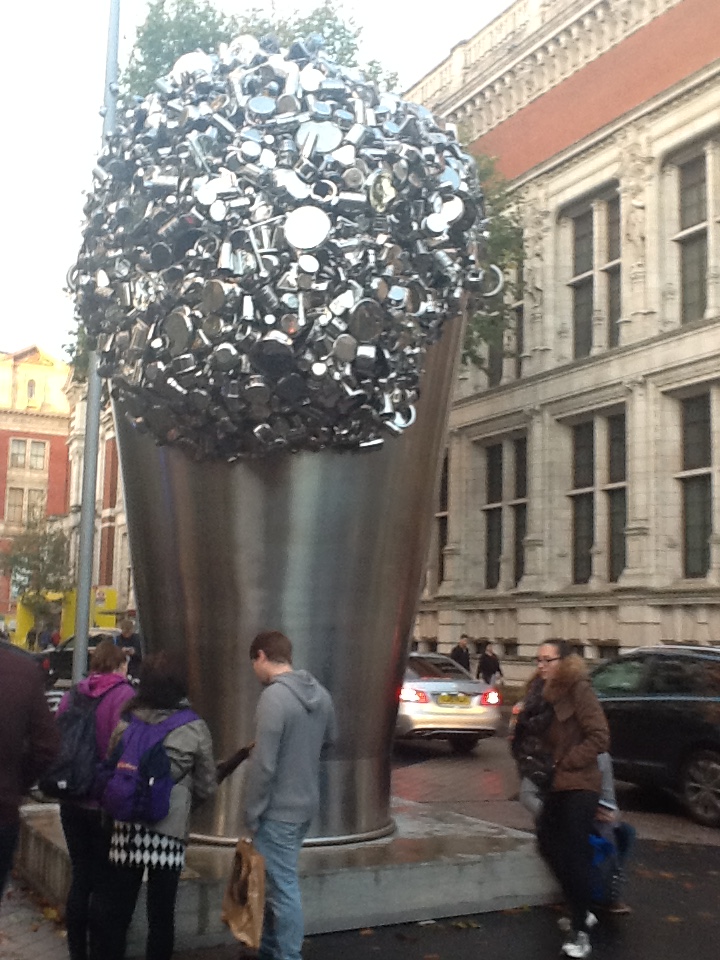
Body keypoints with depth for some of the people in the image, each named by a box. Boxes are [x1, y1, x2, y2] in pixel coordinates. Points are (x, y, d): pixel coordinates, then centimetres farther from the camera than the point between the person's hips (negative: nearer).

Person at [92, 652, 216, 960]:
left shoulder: (126, 721, -3)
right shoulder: (195, 727, -5)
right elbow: (206, 788, 1)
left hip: (127, 826, 1)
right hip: (171, 830, -1)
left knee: (114, 914, 12)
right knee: (161, 917, 11)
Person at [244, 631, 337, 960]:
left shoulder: (274, 697, -23)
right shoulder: (319, 692, 4)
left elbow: (263, 765, -23)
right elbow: (329, 739, 19)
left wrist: (251, 813, -13)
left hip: (278, 810, -9)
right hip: (306, 803, 9)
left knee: (283, 889, 2)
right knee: (276, 883, 22)